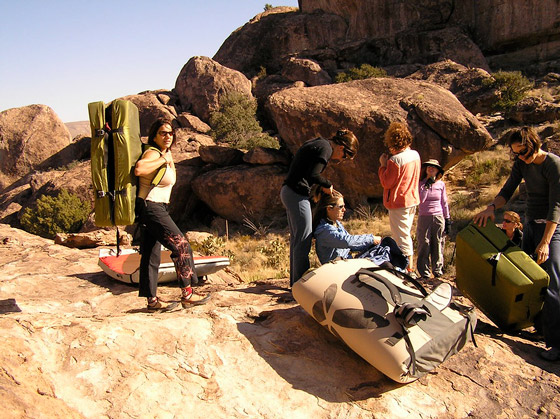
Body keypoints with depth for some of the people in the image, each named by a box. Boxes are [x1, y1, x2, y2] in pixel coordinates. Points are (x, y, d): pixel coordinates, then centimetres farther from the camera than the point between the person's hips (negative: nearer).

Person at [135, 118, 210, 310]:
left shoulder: (165, 154, 16)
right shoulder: (153, 153, -14)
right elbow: (139, 169, -34)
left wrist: (170, 160, 19)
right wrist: (163, 160, -22)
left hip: (153, 209, 10)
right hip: (151, 208, -10)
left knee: (151, 254, 11)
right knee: (181, 245, -9)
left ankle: (152, 299, 17)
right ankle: (187, 294, -4)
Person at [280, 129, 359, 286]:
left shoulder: (318, 143, 18)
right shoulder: (325, 148, -12)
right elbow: (312, 175, -22)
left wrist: (323, 186, 9)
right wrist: (327, 184, -5)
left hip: (288, 191, 10)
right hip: (297, 194, -10)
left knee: (296, 238, 16)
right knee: (303, 240, -4)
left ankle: (295, 281, 25)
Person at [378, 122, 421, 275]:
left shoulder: (395, 160, -21)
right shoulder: (415, 155, 4)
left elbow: (386, 182, -17)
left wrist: (383, 165, -8)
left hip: (398, 202, -9)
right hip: (412, 200, 9)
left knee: (401, 236, -1)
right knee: (406, 233, 20)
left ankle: (408, 267, 3)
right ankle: (410, 265, 29)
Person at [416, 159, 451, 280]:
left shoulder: (441, 184, 5)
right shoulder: (420, 183, 0)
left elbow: (444, 203, 11)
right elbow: (420, 200, -15)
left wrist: (447, 220, 9)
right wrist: (427, 185, -17)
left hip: (438, 218, 2)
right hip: (424, 218, -2)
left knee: (438, 245, 7)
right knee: (424, 245, -2)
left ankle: (438, 270, 19)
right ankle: (424, 273, 7)